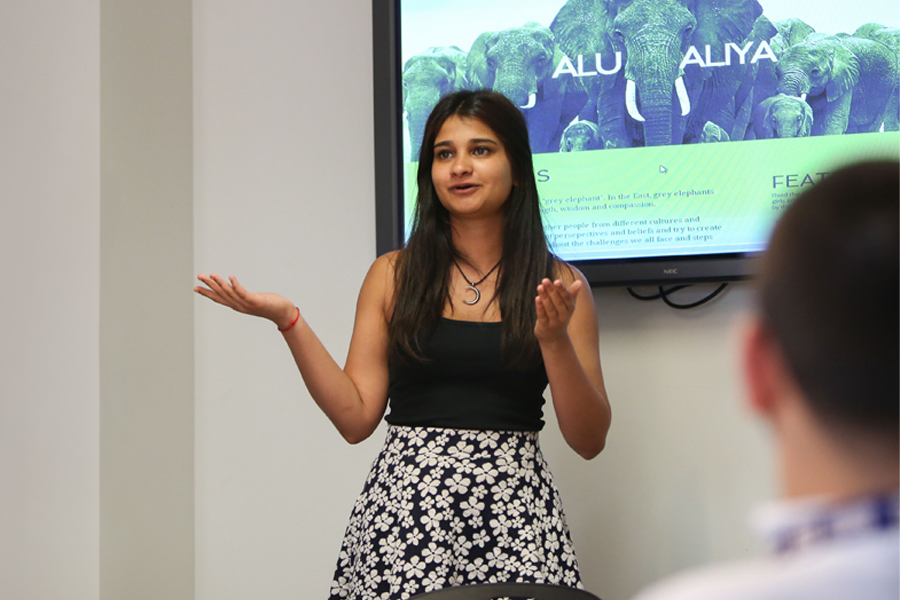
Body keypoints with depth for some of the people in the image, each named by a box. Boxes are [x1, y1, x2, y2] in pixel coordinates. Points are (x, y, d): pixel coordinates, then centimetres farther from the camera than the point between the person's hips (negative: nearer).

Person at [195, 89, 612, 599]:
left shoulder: (558, 286, 5)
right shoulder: (393, 276, 9)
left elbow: (590, 440, 1)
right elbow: (356, 417, 4)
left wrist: (554, 340, -13)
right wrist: (289, 322, -2)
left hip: (515, 514, 0)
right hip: (405, 501, 1)